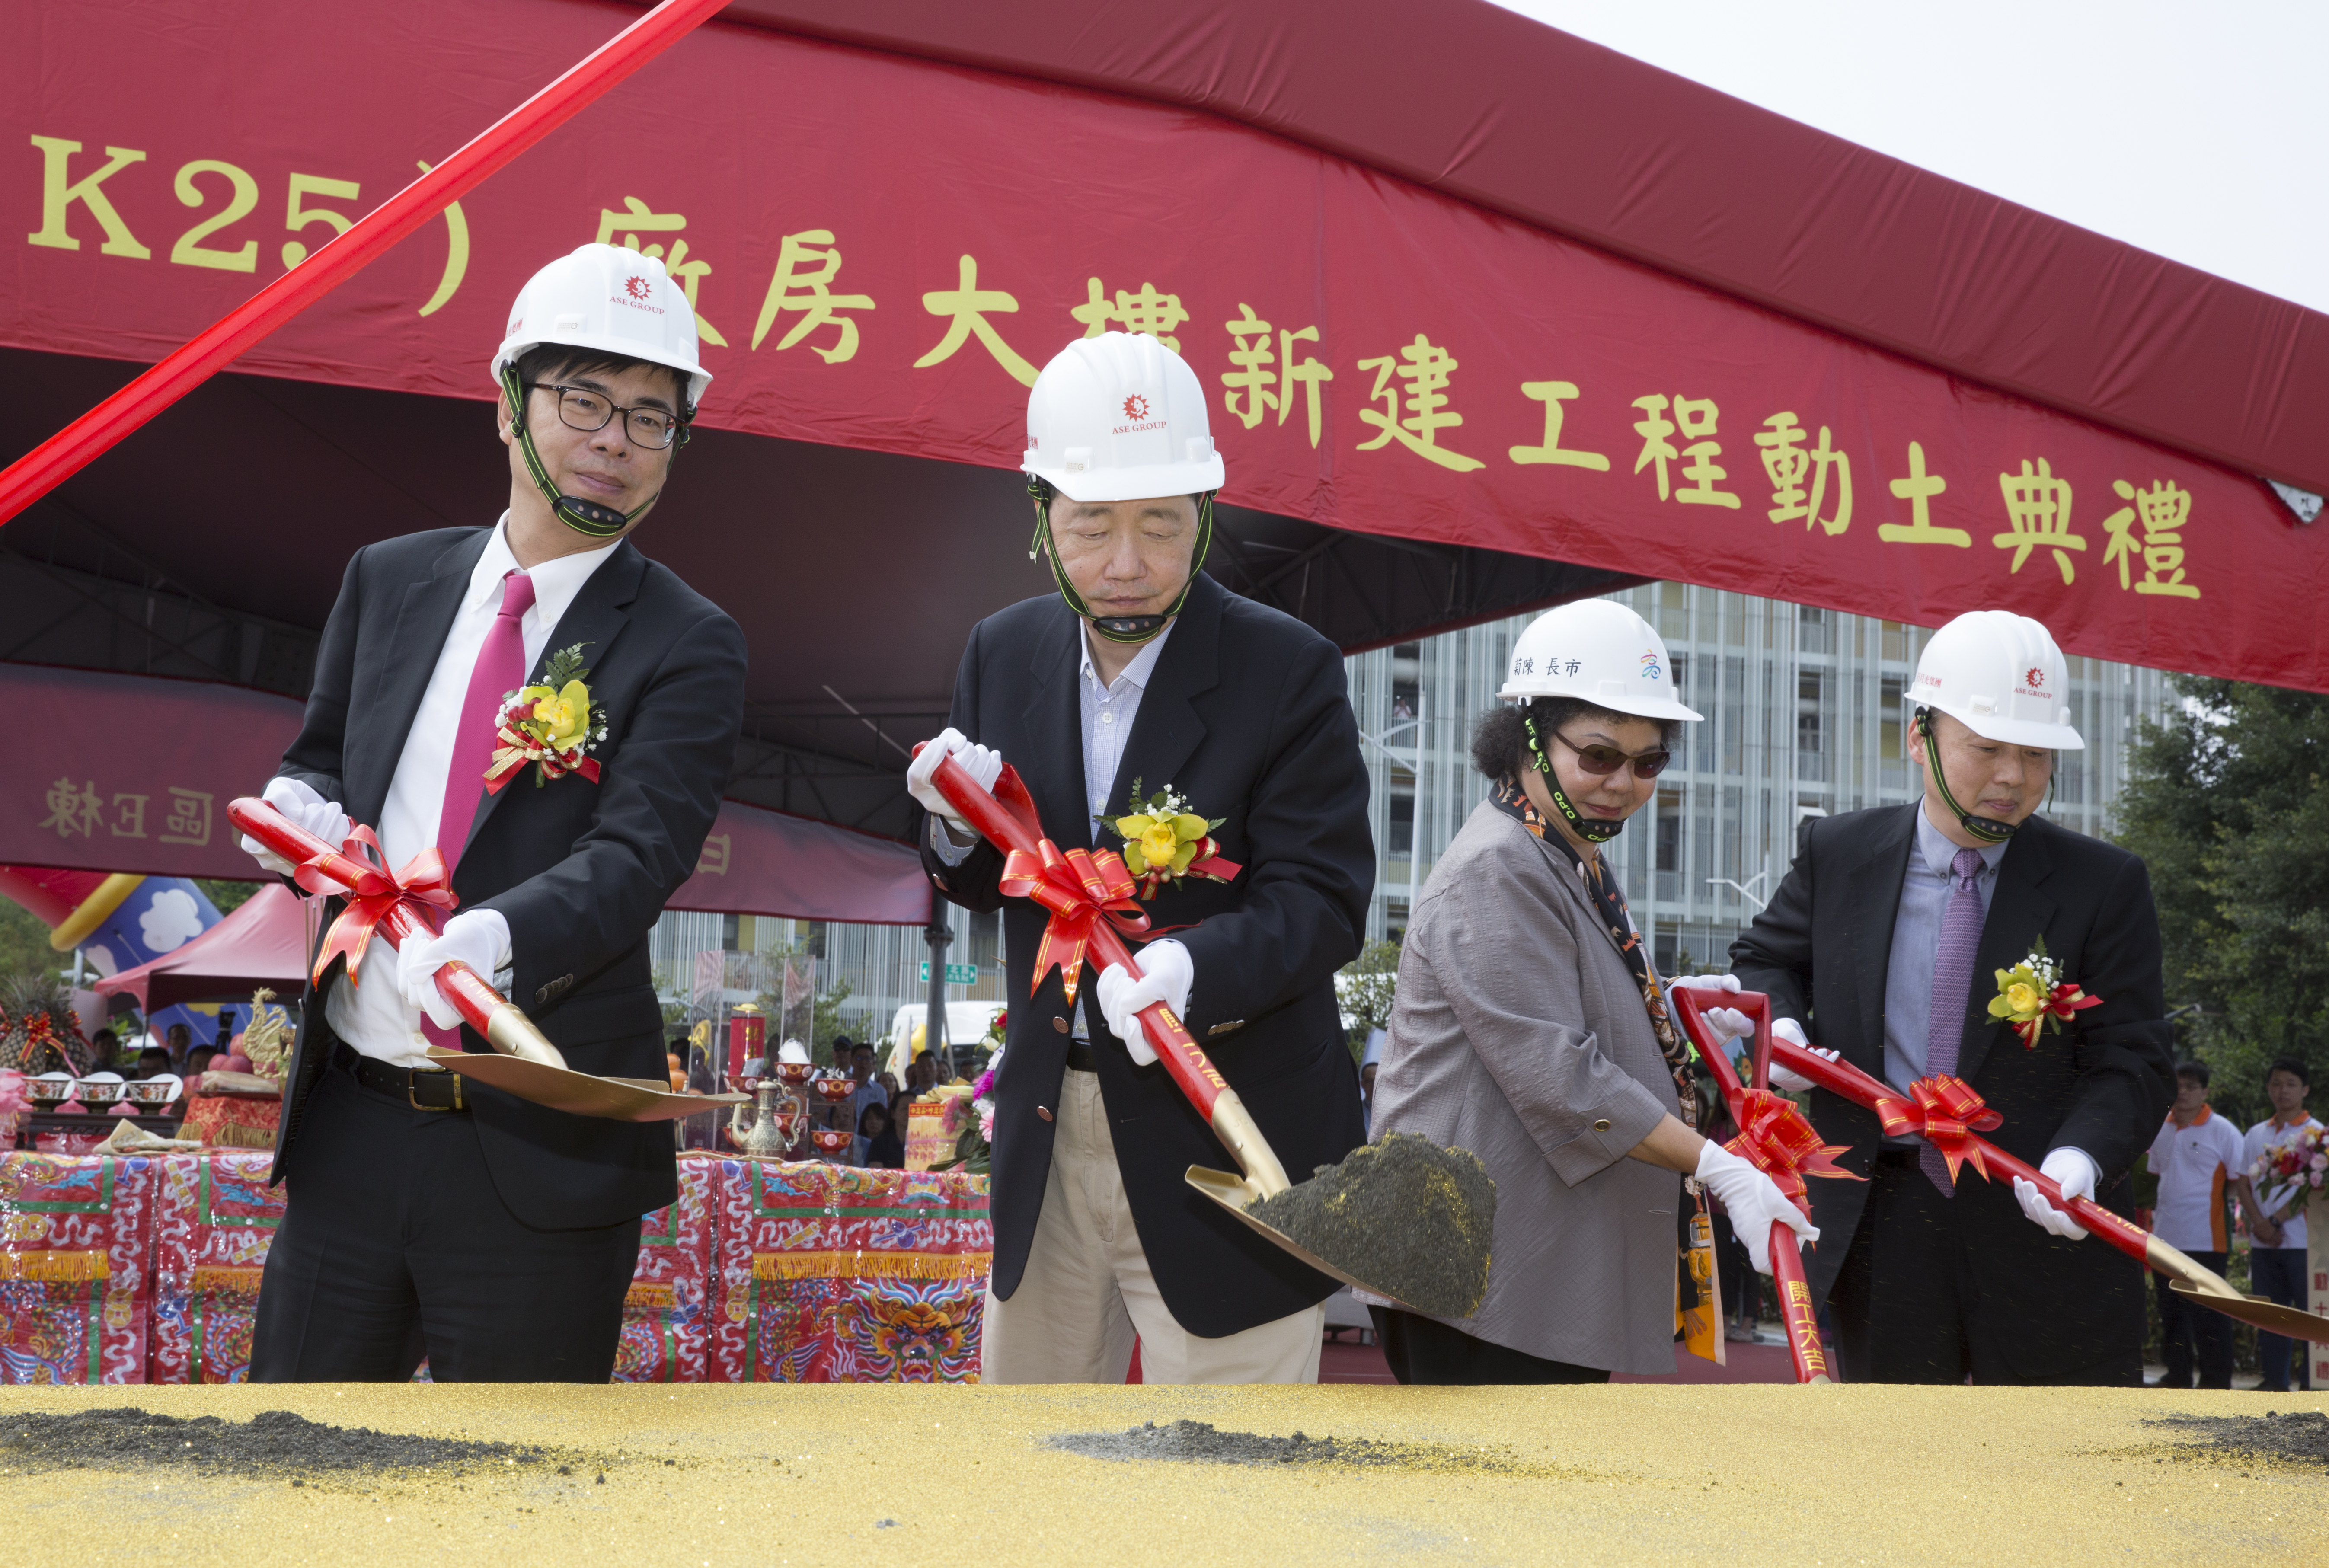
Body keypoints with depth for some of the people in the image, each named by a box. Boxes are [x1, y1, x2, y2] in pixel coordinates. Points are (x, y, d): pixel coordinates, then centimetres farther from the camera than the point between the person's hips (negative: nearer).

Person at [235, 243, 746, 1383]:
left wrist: (491, 943, -38)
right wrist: (301, 808, -4)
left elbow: (635, 859, -18)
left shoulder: (687, 648, -6)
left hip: (541, 1155, -4)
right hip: (350, 1121, 4)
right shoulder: (391, 581, 10)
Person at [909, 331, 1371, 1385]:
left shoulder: (1289, 671, -11)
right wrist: (963, 828, -9)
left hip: (1225, 1142, -5)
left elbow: (1323, 898, -15)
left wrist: (1194, 970, -33)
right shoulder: (1005, 654, 5)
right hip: (1049, 1129, 5)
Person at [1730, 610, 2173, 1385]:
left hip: (2045, 1228, -2)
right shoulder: (1837, 854, 4)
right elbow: (1766, 958, 21)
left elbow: (2129, 1061, -4)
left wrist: (2082, 1155, -24)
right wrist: (1779, 1024, -2)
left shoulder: (2106, 884, -2)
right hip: (1882, 1227, 2)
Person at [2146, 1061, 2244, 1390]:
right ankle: (2178, 1374, 19)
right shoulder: (2161, 1129, 11)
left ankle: (2216, 1379, 1)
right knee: (2171, 1310, 11)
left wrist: (2214, 1202, -4)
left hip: (2205, 1240, -6)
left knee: (2208, 1313, -4)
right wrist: (2155, 1210, 12)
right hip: (2165, 1237, 6)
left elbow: (2240, 1180, -3)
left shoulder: (2221, 1131, -5)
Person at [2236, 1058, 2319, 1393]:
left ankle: (2310, 1382, -3)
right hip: (2263, 1241, 5)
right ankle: (2274, 1380, 13)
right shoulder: (2256, 1135, 14)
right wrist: (2259, 1223, -5)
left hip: (2302, 1238, -5)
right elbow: (2244, 1183, 11)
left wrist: (2276, 1220, -12)